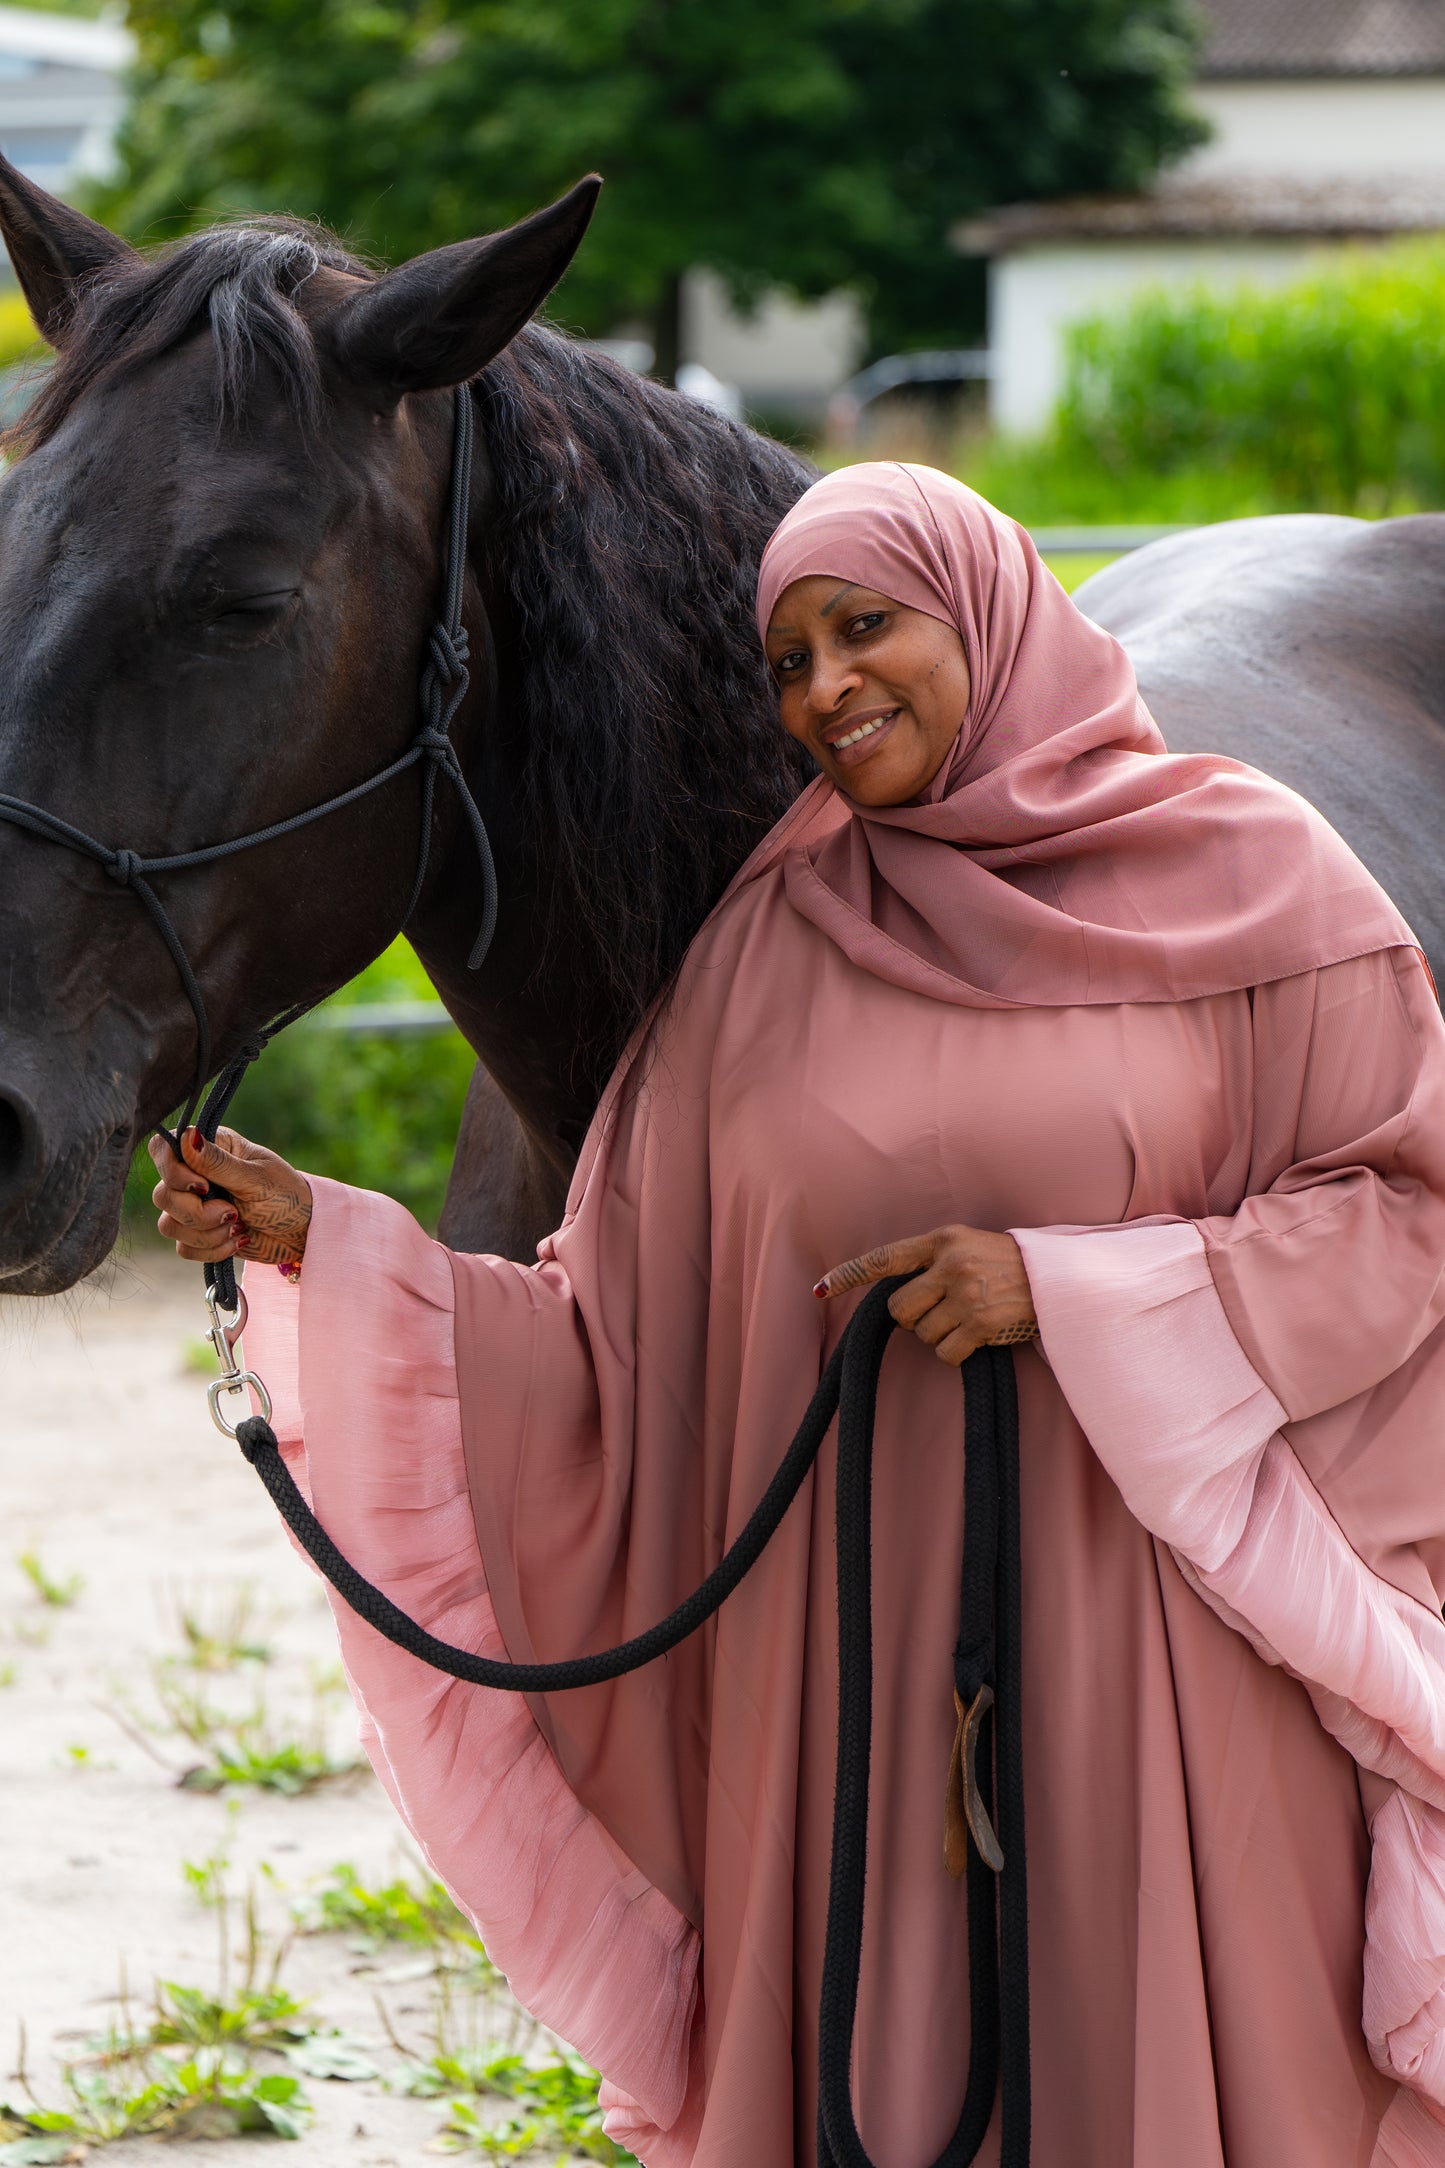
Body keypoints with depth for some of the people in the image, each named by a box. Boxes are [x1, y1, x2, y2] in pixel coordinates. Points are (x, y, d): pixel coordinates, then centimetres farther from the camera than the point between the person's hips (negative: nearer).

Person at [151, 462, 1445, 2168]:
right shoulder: (761, 951, 7)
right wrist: (315, 1242, -4)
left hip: (1158, 1659, -2)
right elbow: (617, 1338, 7)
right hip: (852, 1676, 2)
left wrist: (1069, 1289, -14)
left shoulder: (1243, 869, 0)